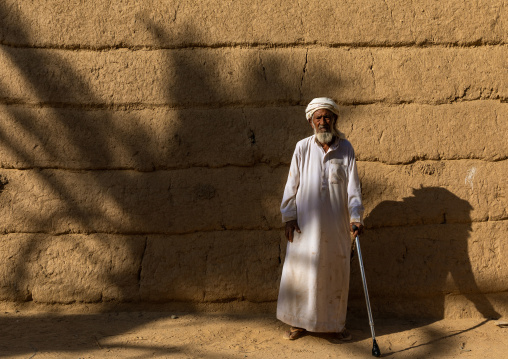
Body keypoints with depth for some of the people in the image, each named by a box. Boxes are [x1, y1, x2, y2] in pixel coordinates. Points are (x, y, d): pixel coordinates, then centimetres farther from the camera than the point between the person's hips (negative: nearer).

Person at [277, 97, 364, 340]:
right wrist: (289, 217, -2)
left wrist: (356, 216, -13)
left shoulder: (346, 148, 0)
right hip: (306, 223, 0)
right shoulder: (302, 148, -1)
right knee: (300, 272, 4)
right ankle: (300, 322, 20)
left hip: (336, 225, 0)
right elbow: (292, 184, 2)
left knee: (335, 273, 9)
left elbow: (353, 185, -3)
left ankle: (336, 323, 24)